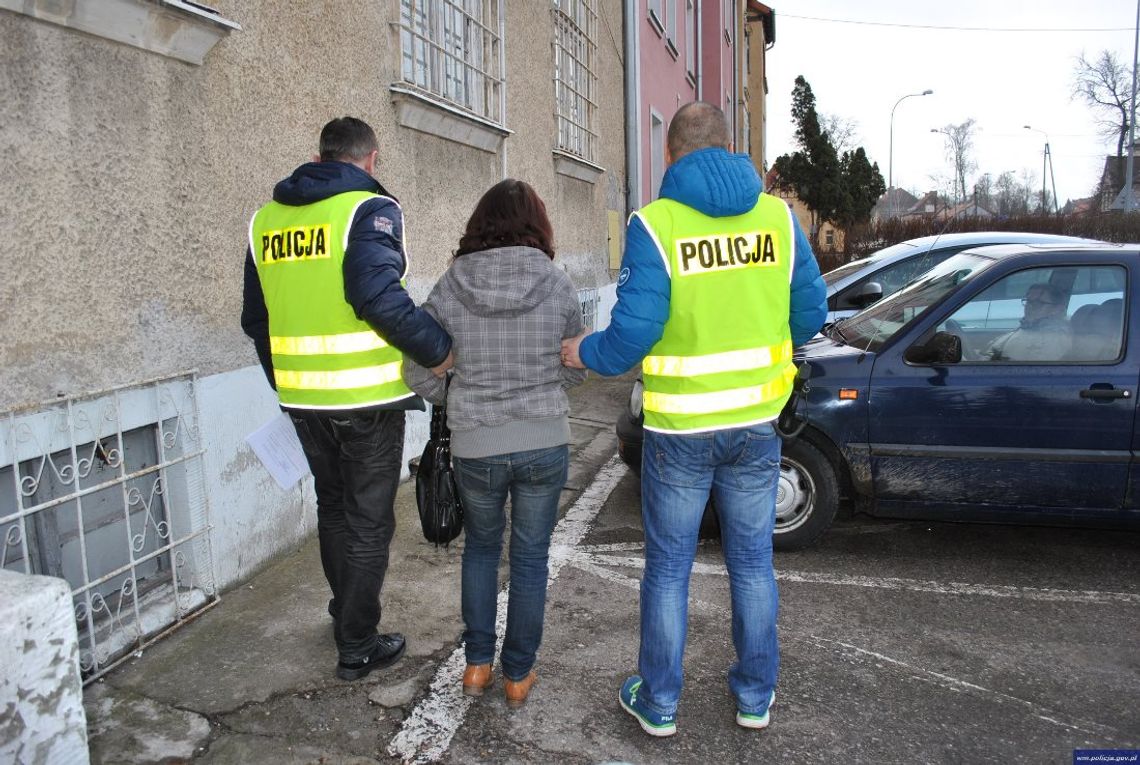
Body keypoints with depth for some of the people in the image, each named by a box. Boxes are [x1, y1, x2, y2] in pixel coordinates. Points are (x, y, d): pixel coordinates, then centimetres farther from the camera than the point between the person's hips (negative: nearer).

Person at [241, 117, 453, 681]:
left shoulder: (266, 218, 10)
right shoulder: (371, 209, -10)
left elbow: (255, 318, 15)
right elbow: (378, 296, -27)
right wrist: (437, 349, -17)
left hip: (302, 399, 6)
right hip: (366, 398, -6)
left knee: (333, 507, 23)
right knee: (368, 520, 8)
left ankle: (346, 610, 41)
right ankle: (356, 646, 18)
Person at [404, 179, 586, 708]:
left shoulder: (451, 285, -5)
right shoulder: (557, 284, -5)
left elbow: (417, 370, -3)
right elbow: (574, 370, 4)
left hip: (475, 446, 1)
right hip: (544, 442, 0)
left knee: (481, 547, 24)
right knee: (530, 559, 15)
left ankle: (477, 664, 29)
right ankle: (518, 674, 27)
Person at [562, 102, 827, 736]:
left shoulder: (655, 223, -14)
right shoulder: (780, 216, -2)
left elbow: (634, 331, -18)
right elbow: (811, 313, 4)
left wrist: (584, 353, 3)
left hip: (681, 429, -3)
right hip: (756, 424, 4)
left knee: (668, 570, 12)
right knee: (753, 564, 18)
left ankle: (659, 704, 27)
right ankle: (756, 697, 33)